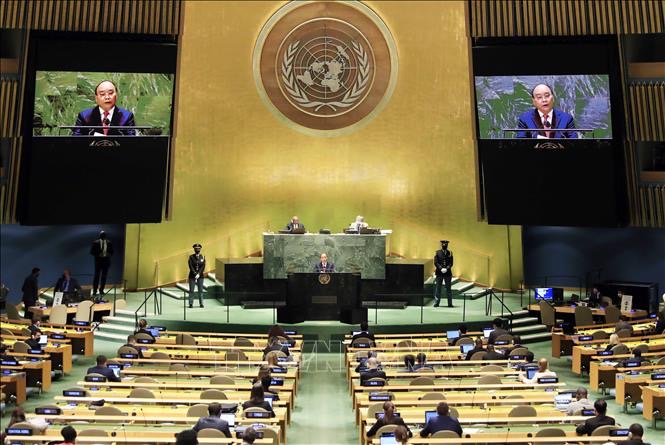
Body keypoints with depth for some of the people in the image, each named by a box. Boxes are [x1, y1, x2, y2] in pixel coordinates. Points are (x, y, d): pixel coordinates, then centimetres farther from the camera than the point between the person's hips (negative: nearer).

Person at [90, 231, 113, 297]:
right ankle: (94, 291, 4)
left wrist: (109, 255, -8)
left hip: (106, 261, 3)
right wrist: (98, 254, -17)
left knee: (104, 276, 6)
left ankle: (101, 290, 16)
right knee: (96, 276, -3)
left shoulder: (109, 243, 5)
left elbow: (111, 251, 12)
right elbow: (92, 252, -3)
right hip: (98, 261, -3)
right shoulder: (95, 242, -3)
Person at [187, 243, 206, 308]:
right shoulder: (191, 257, -1)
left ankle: (201, 303, 9)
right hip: (192, 276, -1)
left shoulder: (202, 257, 4)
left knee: (200, 290, 3)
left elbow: (203, 266, -3)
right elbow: (190, 266, -9)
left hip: (200, 276, 2)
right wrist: (195, 274, -17)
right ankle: (191, 304, 3)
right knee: (191, 290, -1)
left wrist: (198, 274, -14)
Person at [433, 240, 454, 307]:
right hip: (439, 273, 0)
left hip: (448, 273, 0)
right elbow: (435, 262, -2)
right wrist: (441, 268, -15)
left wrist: (446, 268, -15)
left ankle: (450, 303, 9)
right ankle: (436, 303, 7)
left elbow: (451, 263, 1)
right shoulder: (437, 253, 4)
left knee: (448, 288, 4)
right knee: (438, 288, 2)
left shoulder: (450, 253, 6)